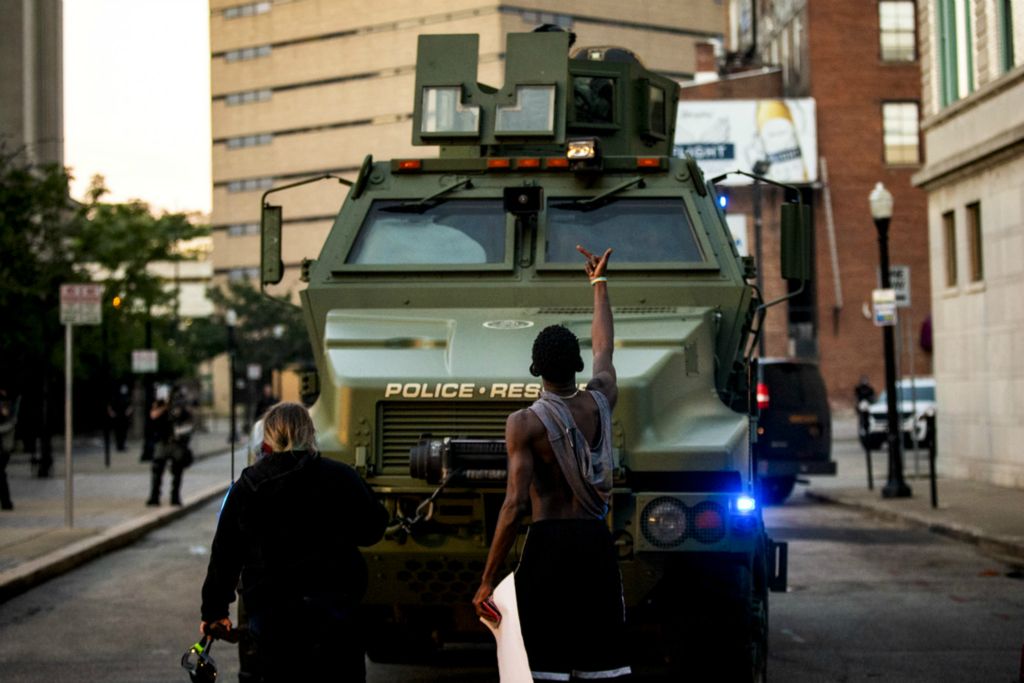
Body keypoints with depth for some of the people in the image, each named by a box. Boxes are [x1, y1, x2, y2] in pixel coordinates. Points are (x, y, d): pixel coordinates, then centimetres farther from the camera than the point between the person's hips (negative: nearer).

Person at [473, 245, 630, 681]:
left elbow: (514, 506, -14)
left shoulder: (525, 423, -8)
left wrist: (487, 581, -11)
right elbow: (603, 348, 27)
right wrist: (599, 284, 43)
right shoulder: (600, 401, 5)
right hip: (596, 545, 4)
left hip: (548, 545, -4)